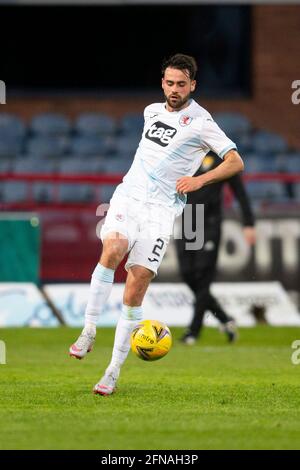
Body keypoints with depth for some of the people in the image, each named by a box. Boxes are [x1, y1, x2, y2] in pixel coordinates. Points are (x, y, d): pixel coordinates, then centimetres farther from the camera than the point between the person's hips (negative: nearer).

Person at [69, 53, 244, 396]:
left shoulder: (200, 122, -3)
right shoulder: (152, 111, 14)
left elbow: (235, 162, -5)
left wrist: (200, 179, -17)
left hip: (161, 210, -3)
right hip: (127, 197, 3)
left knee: (135, 288, -11)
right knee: (113, 250, -30)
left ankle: (114, 371, -3)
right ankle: (88, 332, -26)